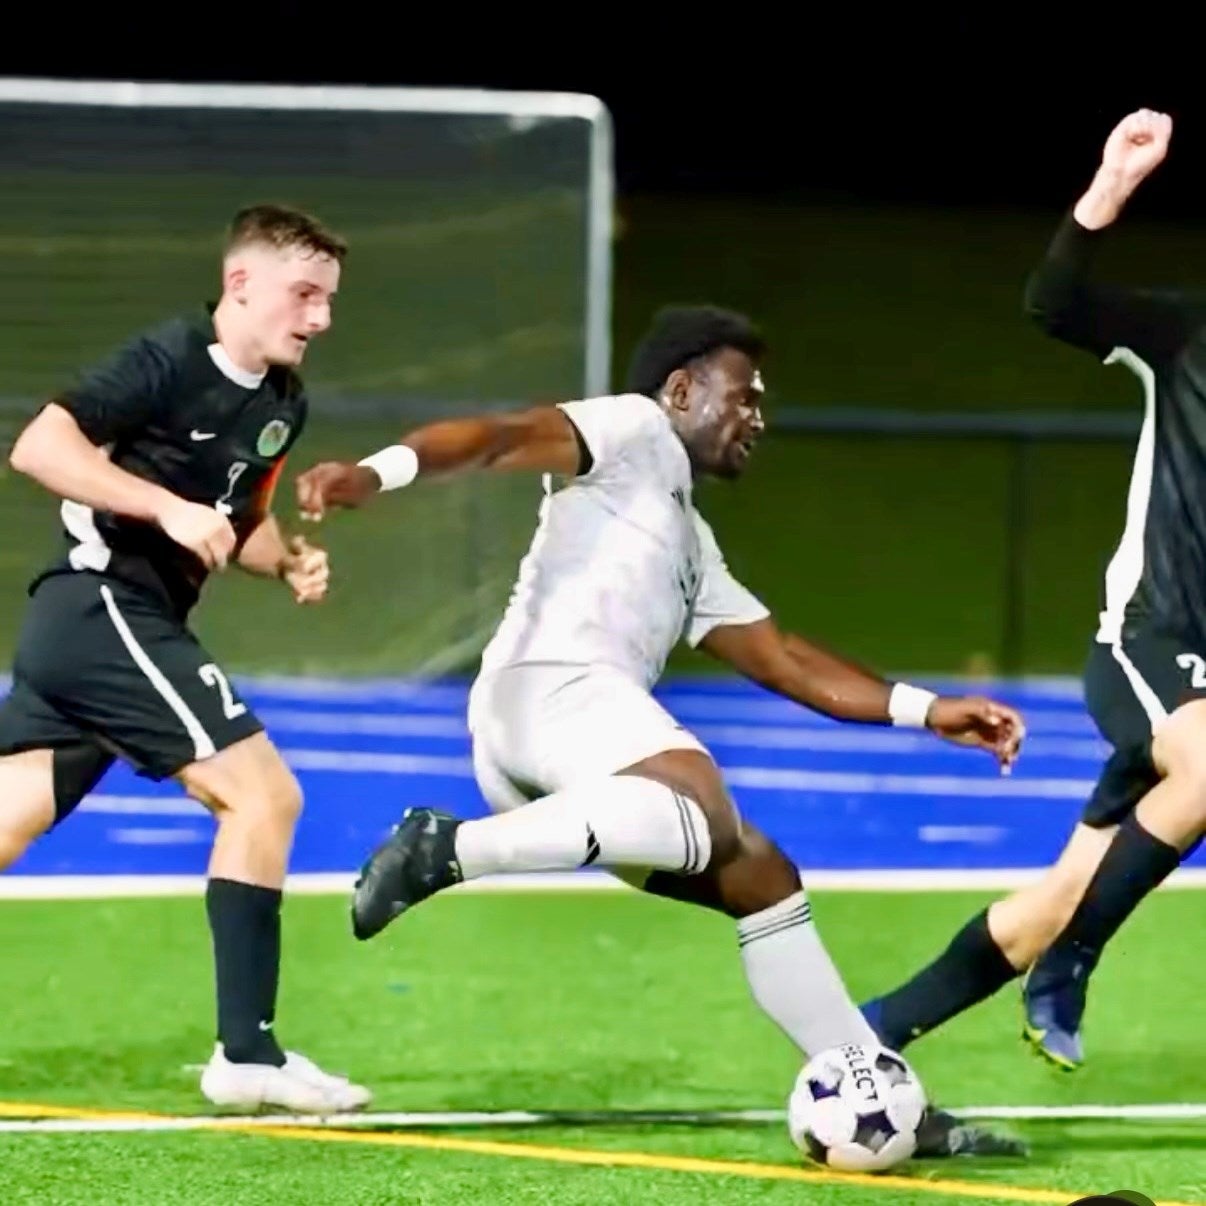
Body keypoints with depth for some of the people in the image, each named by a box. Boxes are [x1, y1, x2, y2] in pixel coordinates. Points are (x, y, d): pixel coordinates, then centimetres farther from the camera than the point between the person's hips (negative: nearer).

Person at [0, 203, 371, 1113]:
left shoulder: (282, 405, 15)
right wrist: (170, 507, -24)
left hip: (73, 628, 9)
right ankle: (247, 1053, -9)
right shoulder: (171, 361, -12)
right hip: (103, 604, -9)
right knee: (262, 792, -11)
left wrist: (287, 559, 7)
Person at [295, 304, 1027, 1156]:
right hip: (552, 685, -10)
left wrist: (924, 710, 25)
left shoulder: (691, 543, 38)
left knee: (758, 878, 12)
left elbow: (786, 662, 35)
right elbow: (503, 438, -6)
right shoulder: (636, 431, 11)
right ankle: (448, 849, -37)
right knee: (706, 813, -35)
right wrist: (380, 472, -26)